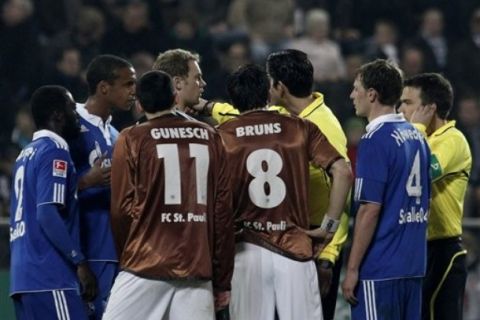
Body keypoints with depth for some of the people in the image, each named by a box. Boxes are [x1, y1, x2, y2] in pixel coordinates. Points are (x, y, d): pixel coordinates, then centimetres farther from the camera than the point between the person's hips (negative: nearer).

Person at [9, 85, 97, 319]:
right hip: (50, 277, -9)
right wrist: (80, 262, -15)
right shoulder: (55, 152, -8)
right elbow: (47, 214, -17)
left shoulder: (26, 155, 19)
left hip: (22, 275, 9)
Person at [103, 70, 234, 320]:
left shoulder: (132, 140, -1)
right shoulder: (210, 139, 7)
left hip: (147, 265, -3)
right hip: (198, 269, 3)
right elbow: (224, 211, 7)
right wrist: (223, 281, 12)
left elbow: (122, 209, 0)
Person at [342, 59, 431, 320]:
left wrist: (352, 269, -14)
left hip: (379, 269, -8)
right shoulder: (416, 137, 12)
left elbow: (370, 210, -17)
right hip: (413, 266, 8)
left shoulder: (375, 140, -13)